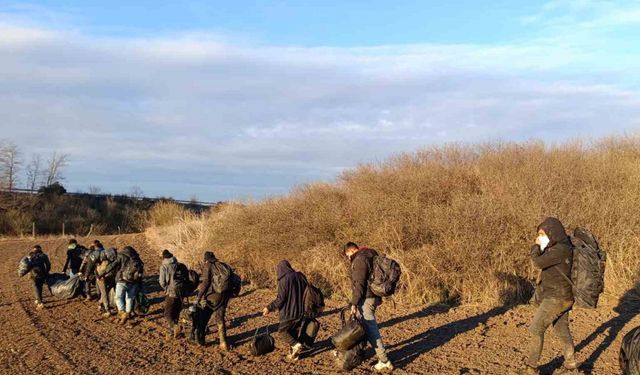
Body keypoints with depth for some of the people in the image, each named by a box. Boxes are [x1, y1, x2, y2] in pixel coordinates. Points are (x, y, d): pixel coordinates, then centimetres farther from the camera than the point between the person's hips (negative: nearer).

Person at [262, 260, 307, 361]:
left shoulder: (284, 280, -16)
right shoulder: (300, 277, 3)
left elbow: (280, 299, -19)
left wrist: (269, 308, -10)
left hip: (289, 312, -6)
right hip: (301, 311, 6)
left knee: (281, 332, 10)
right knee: (294, 333, 19)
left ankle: (295, 345, -10)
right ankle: (294, 354, 19)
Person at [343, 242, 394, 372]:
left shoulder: (359, 259, -15)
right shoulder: (370, 255, 14)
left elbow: (359, 284, -21)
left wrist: (354, 303, -19)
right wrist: (379, 298, 25)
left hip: (366, 298, -10)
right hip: (374, 296, 10)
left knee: (371, 330, -8)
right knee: (361, 325, 20)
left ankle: (384, 362, -7)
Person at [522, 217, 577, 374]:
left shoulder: (561, 249, -21)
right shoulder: (558, 247, 10)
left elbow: (538, 262, -26)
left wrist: (536, 246, -10)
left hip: (557, 298, -10)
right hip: (559, 296, 10)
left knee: (536, 329, -9)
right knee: (562, 329, 22)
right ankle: (571, 362, 36)